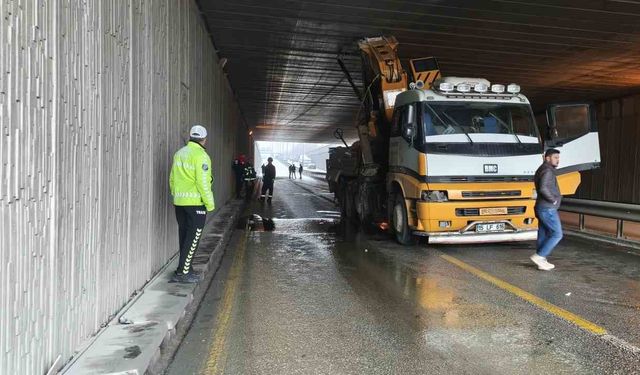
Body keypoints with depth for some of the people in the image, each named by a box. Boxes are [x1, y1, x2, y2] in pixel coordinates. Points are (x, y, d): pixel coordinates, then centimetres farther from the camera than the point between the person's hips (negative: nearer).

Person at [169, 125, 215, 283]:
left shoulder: (179, 153, 12)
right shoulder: (200, 156, -13)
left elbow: (172, 178, 16)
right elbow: (203, 182, -18)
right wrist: (210, 203, -11)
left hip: (179, 201, 8)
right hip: (196, 202, -8)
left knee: (184, 235, 15)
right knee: (193, 237, -2)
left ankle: (186, 268, 23)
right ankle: (183, 272, -2)